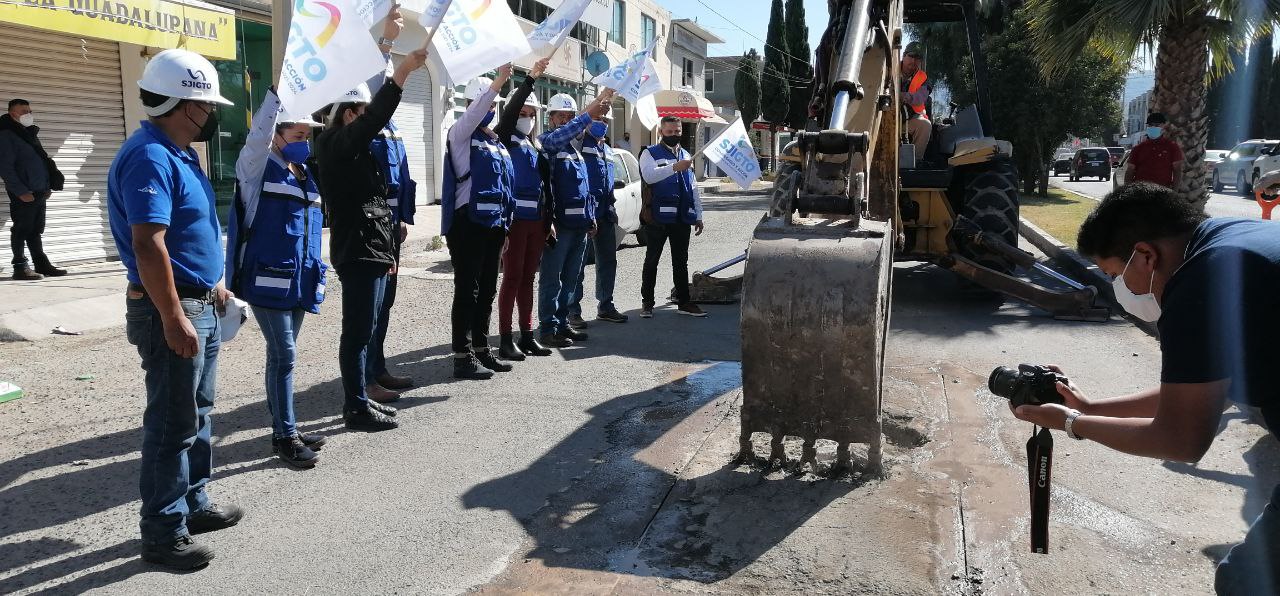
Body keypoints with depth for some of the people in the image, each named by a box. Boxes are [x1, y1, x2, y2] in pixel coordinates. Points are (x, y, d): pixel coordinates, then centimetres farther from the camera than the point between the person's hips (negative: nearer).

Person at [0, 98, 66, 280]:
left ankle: (42, 264, 17)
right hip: (23, 194, -8)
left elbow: (43, 161, 23)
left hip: (40, 192, 8)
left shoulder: (30, 133, 17)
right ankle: (20, 267, 2)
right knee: (21, 230, -3)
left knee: (35, 231, 13)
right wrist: (20, 191, -19)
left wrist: (48, 186, 15)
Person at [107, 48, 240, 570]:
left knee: (196, 414, 19)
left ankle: (193, 504, 32)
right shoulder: (150, 157, -19)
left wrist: (212, 285, 24)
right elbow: (148, 244, -26)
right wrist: (174, 319, -27)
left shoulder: (178, 153, 13)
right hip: (173, 310, -10)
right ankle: (163, 534, 10)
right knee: (172, 424, -1)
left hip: (200, 305, 10)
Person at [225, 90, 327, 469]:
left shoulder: (309, 175, 14)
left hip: (299, 280, 7)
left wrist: (313, 273, 20)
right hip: (267, 279, -7)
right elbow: (259, 136, -26)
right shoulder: (259, 168, -5)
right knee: (284, 355, -6)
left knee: (282, 355, 13)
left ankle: (283, 429, 21)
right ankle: (286, 436, 3)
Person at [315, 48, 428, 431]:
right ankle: (357, 409, 1)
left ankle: (358, 400, 23)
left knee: (364, 329, 14)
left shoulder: (358, 151, 19)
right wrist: (403, 71, -33)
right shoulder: (335, 144, -9)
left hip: (372, 250, 10)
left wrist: (387, 249, 21)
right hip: (356, 252, -10)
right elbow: (375, 118, -27)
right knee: (358, 331, -6)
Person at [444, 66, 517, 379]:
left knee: (486, 290, 12)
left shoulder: (496, 142, 19)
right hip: (467, 222, -8)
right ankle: (463, 357, -1)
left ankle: (481, 350, 21)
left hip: (493, 223, 8)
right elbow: (474, 113, -25)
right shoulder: (461, 134, -2)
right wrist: (497, 82, -36)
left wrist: (504, 225, 17)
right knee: (467, 290, -6)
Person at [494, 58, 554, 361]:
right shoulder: (505, 140, 0)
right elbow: (510, 111, -19)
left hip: (536, 220, 7)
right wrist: (531, 77, -27)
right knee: (512, 277, -5)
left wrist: (548, 221, 16)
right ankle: (506, 339, 0)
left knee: (528, 278, 11)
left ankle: (527, 335, 17)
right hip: (514, 218, -6)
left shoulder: (536, 146, 18)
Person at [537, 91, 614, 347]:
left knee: (571, 278, 14)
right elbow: (558, 137, -28)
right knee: (551, 278, -2)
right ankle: (549, 329, 3)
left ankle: (562, 324, 23)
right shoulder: (546, 142, -4)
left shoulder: (575, 149, 20)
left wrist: (591, 216, 17)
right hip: (559, 223, -8)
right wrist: (589, 113, -34)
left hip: (580, 223, 8)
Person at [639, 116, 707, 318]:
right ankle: (646, 303, 11)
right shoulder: (650, 153, 0)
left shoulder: (685, 155, 19)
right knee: (652, 260, 3)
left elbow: (693, 187, 21)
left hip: (682, 217, 6)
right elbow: (649, 176, -21)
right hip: (658, 216, -5)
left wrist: (698, 216, 17)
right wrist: (674, 167, -32)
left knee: (681, 261, 11)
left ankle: (684, 302, 17)